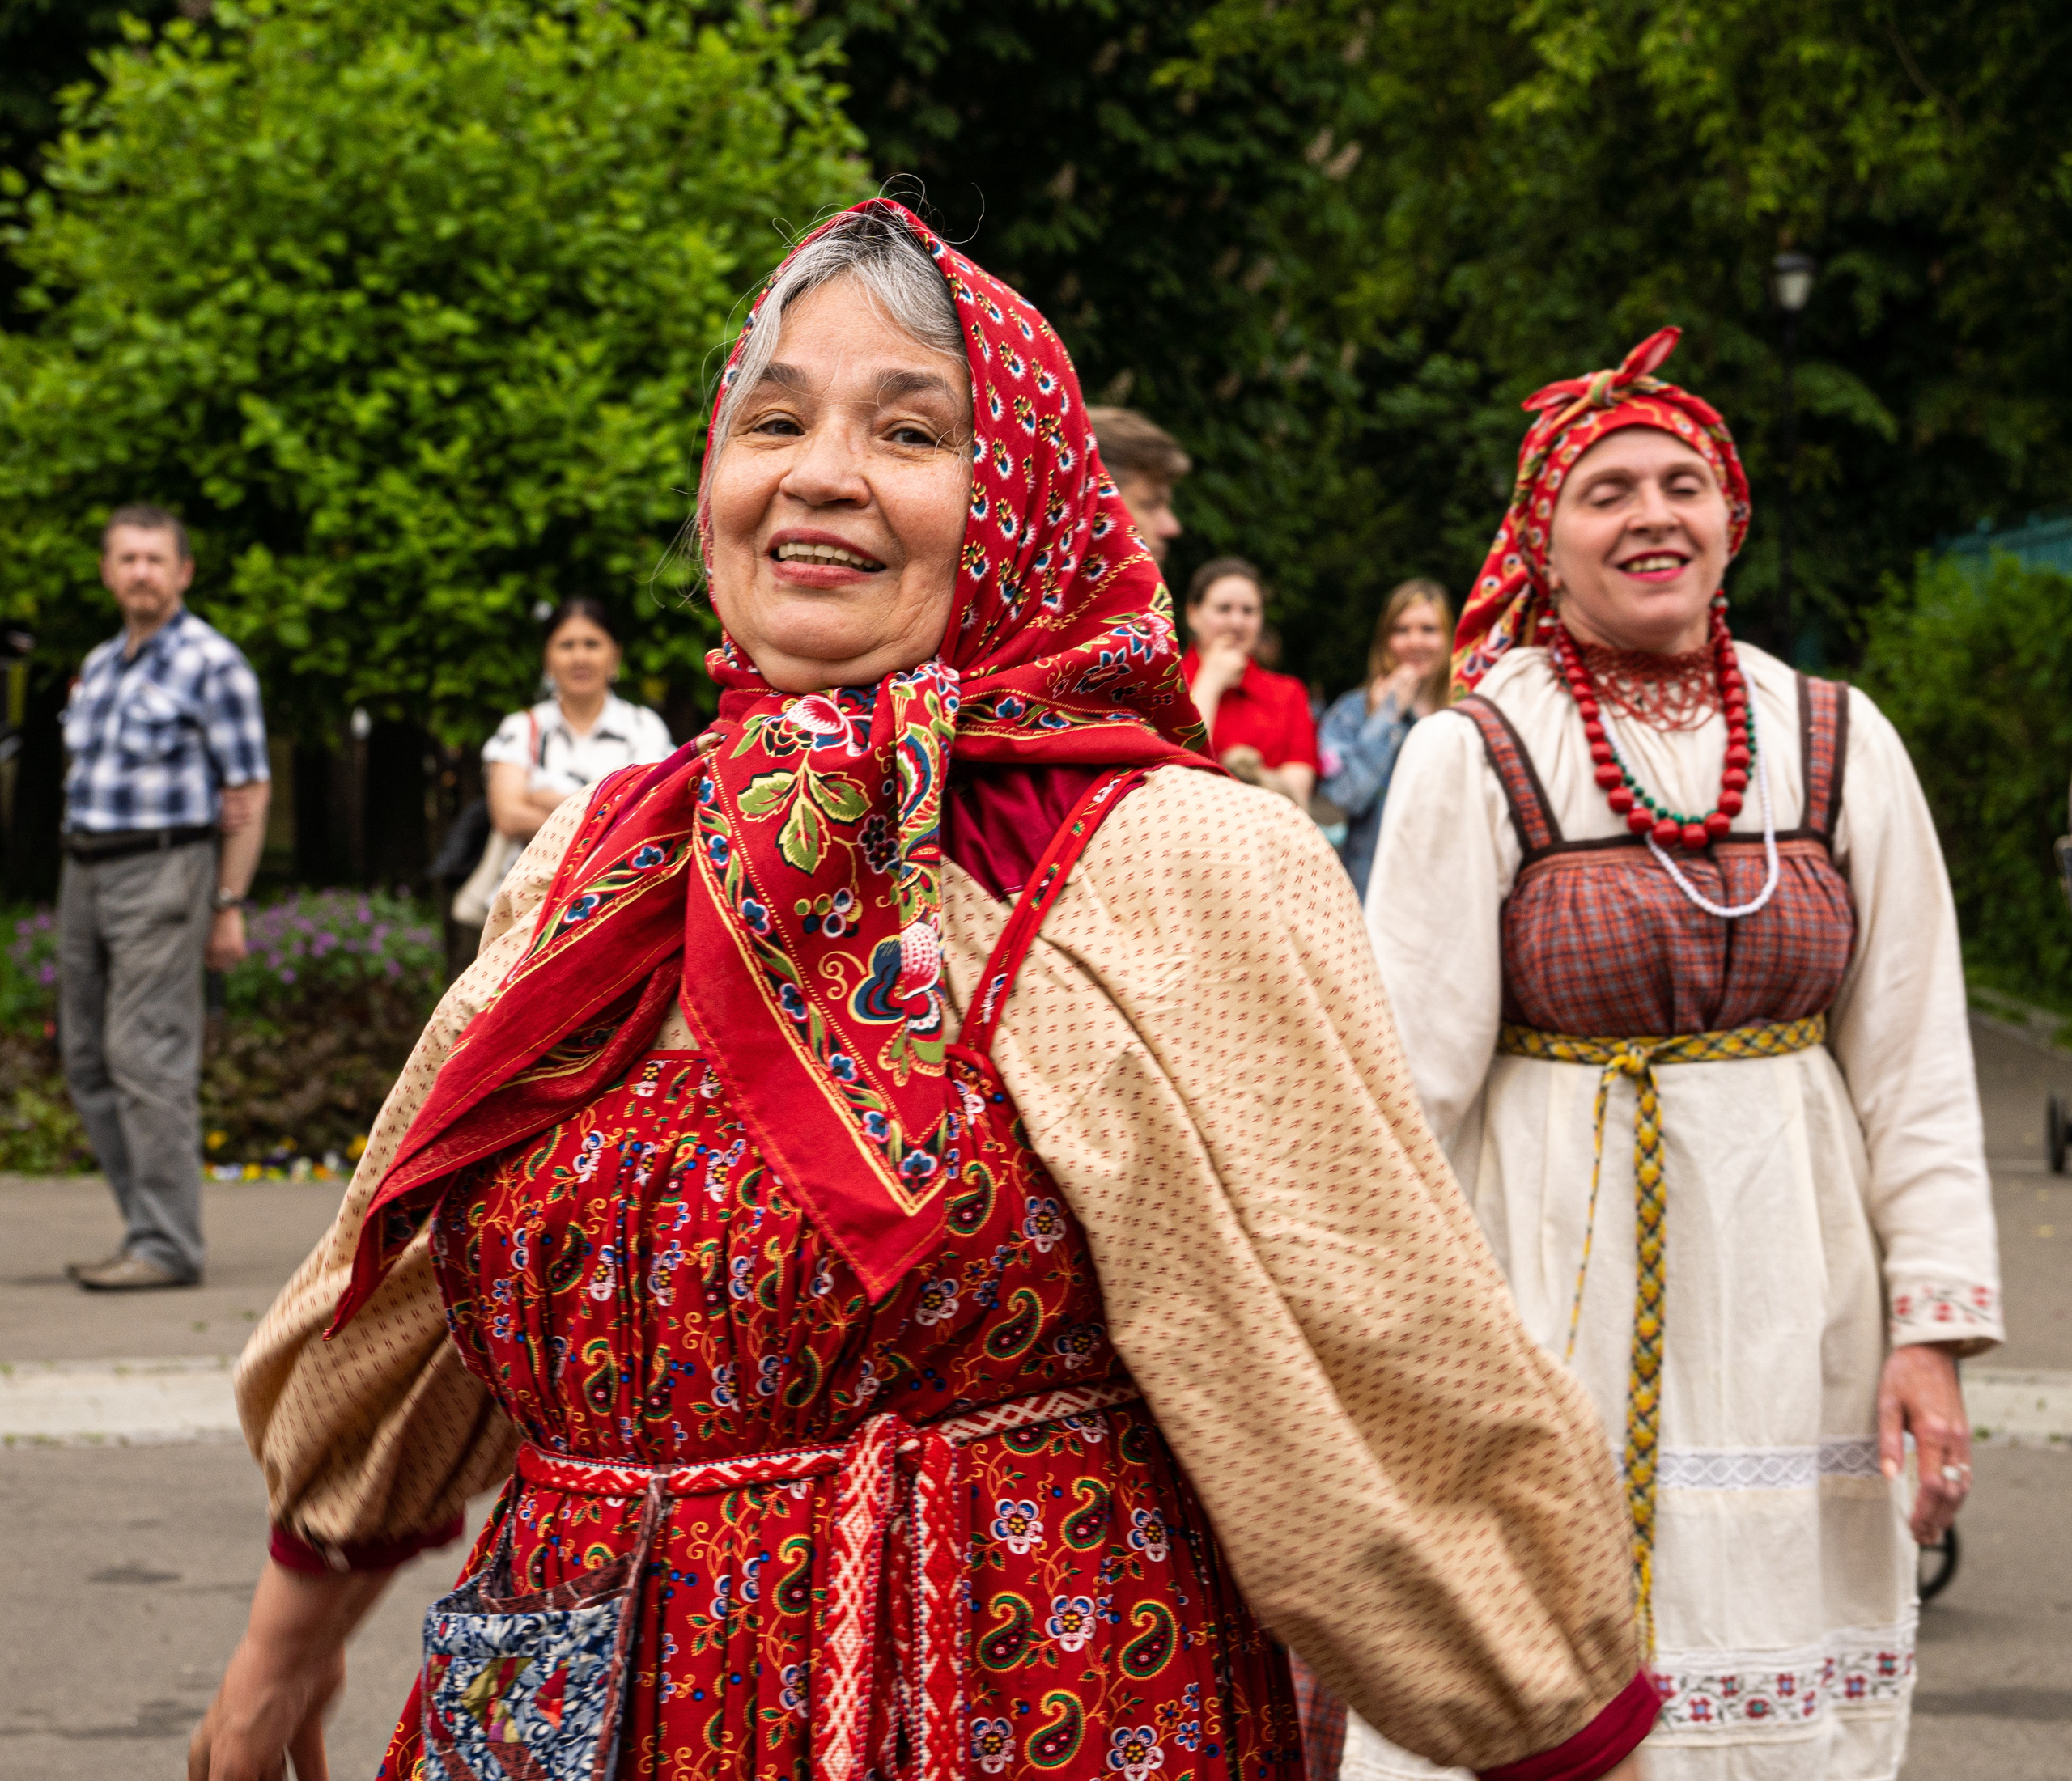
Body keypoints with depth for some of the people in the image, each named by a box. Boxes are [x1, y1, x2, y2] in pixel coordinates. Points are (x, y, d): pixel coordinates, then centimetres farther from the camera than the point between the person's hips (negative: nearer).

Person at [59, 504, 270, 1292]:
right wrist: (79, 868, 14)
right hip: (85, 872, 8)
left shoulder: (212, 663, -7)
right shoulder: (99, 665, 16)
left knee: (148, 1058, -11)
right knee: (88, 1063, 8)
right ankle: (151, 1224, 16)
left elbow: (247, 791, -9)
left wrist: (229, 906, -13)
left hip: (161, 870, -8)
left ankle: (167, 1245, -8)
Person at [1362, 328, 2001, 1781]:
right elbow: (1409, 1078, -4)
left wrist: (1931, 1328, -2)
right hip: (1553, 1297, -2)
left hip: (1788, 1307, 3)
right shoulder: (1471, 761, -5)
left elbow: (1917, 1065, 4)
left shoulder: (1842, 746, 3)